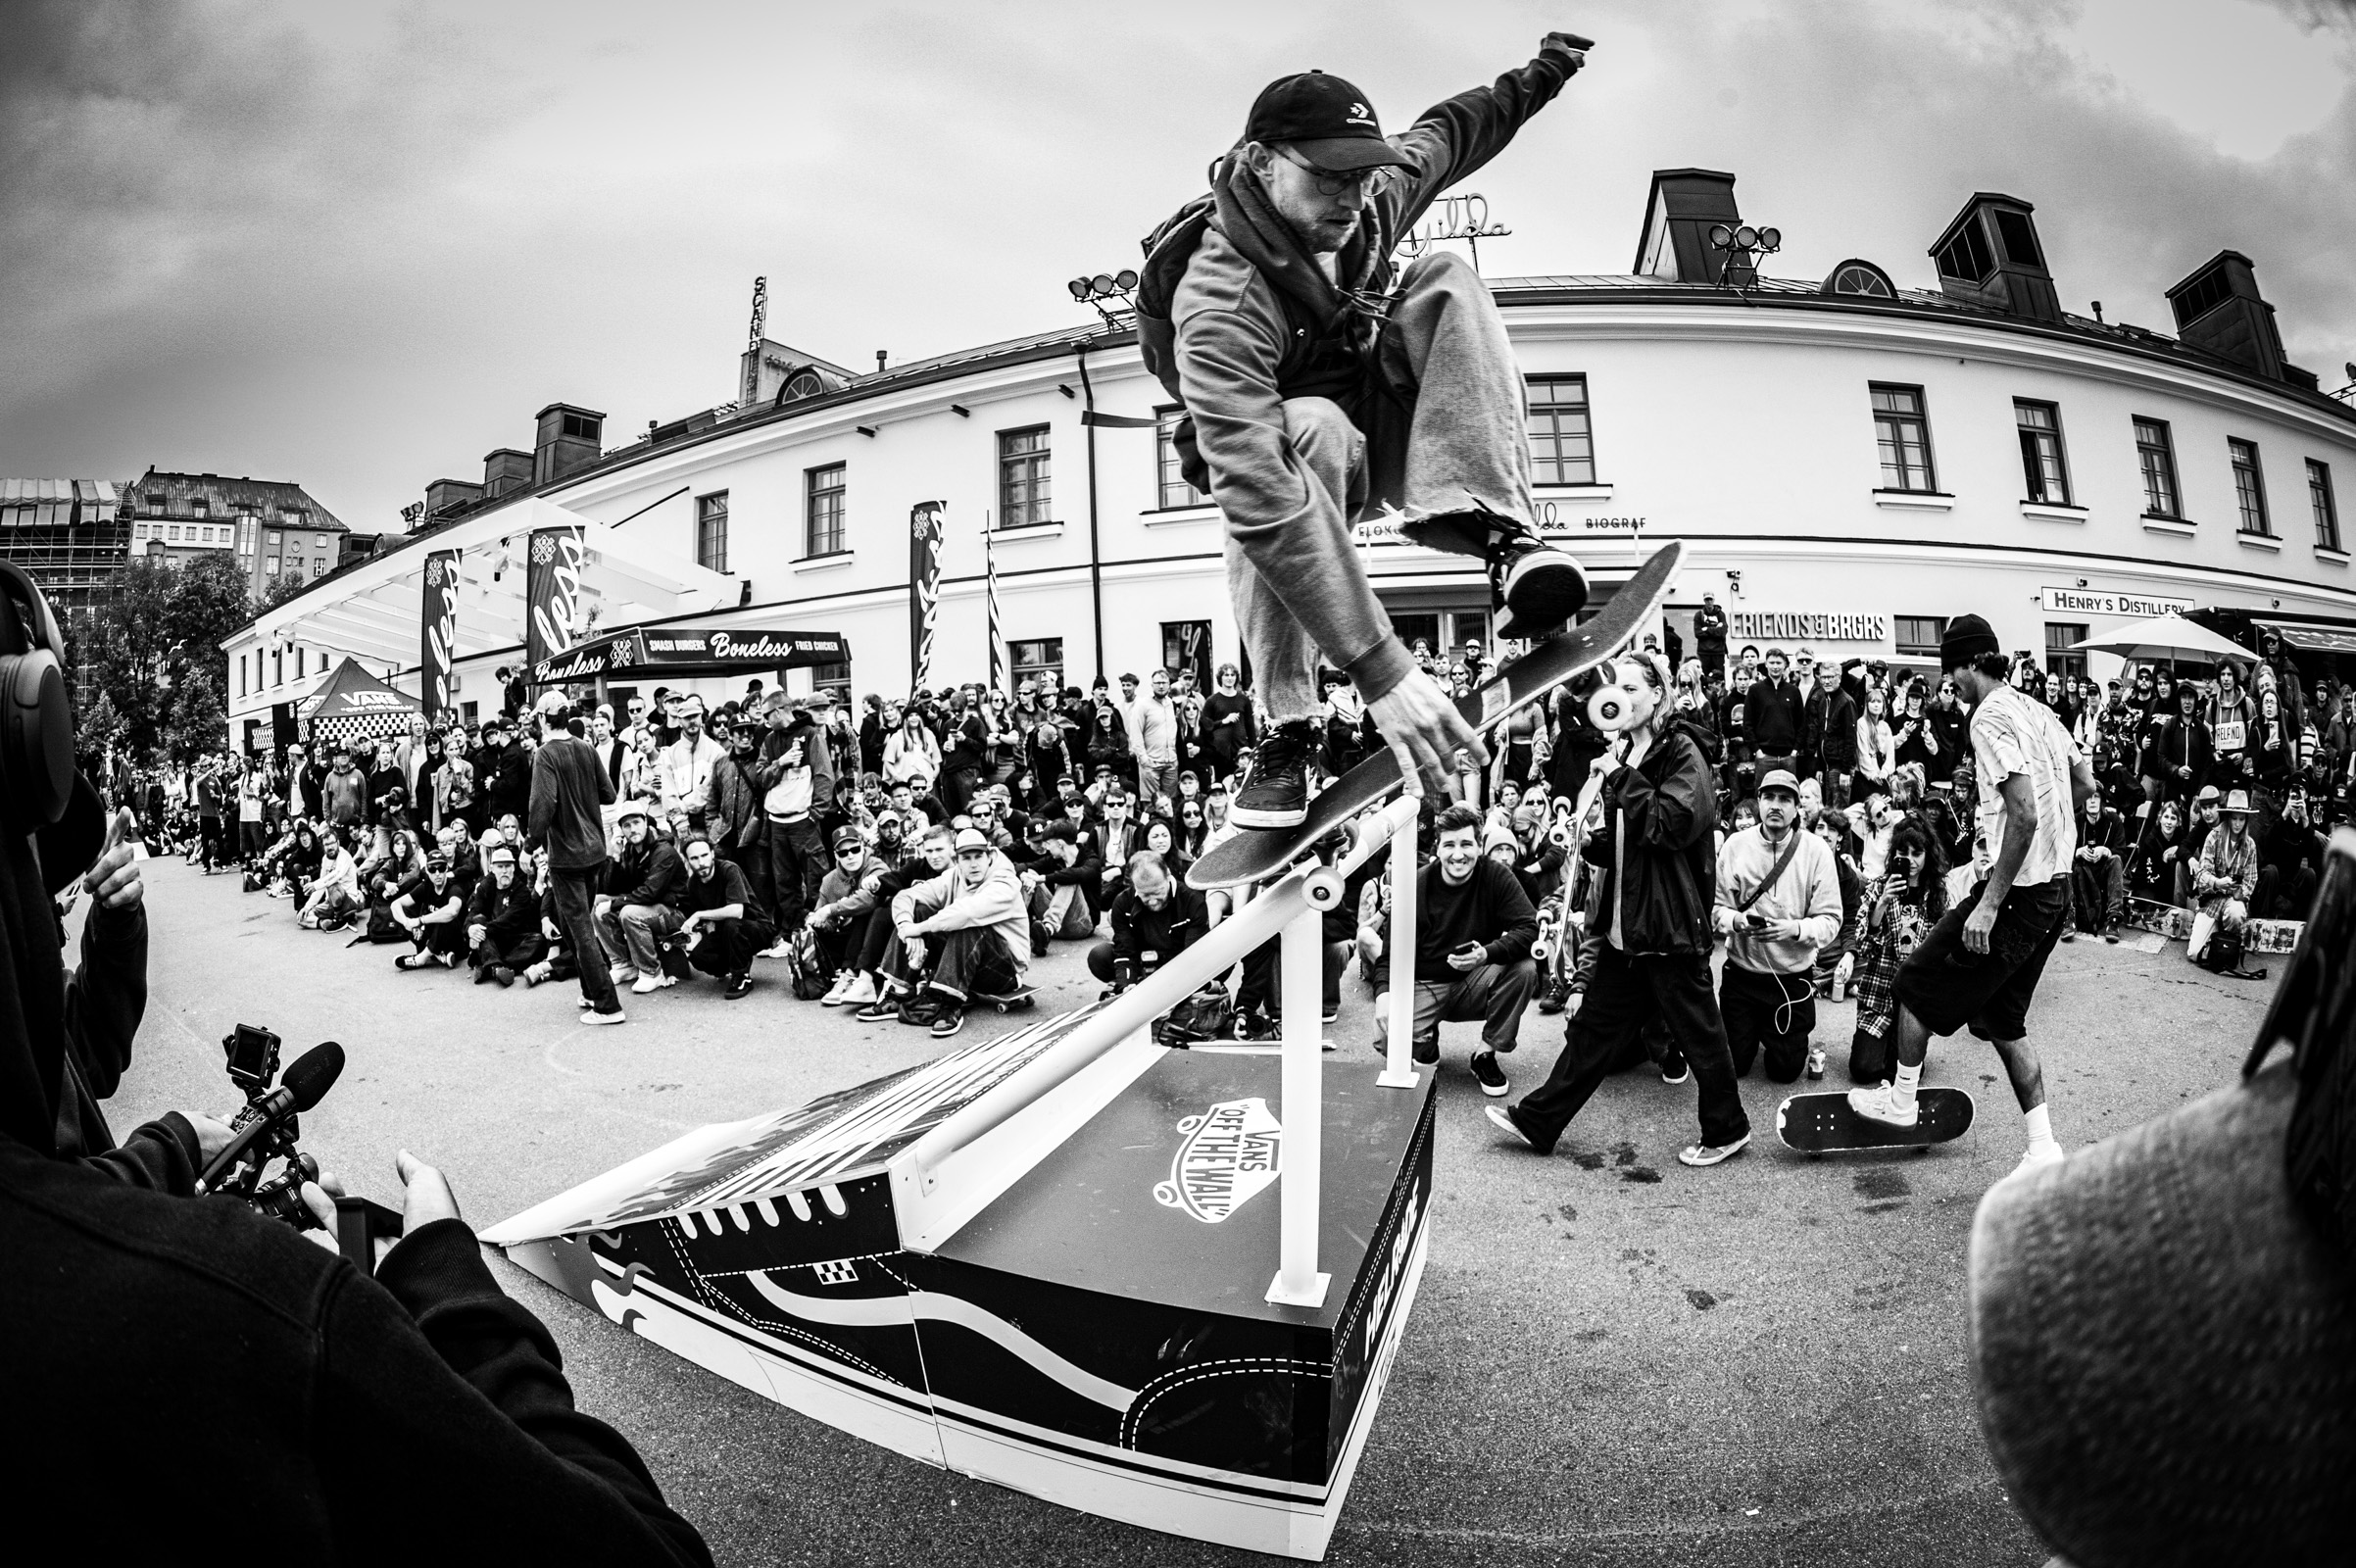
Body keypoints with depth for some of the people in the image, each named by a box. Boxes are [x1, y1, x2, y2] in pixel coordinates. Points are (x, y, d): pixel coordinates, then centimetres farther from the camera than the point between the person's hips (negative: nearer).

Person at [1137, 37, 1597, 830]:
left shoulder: (1370, 198, -13)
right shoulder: (1218, 303, -34)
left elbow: (1443, 133, 14)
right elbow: (1259, 497, -46)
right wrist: (1382, 671, -53)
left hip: (1381, 419, 6)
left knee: (1446, 278, -15)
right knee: (1306, 429, -40)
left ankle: (1500, 532, -31)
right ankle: (1287, 728, -33)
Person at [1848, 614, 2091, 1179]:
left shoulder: (1991, 716, -16)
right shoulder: (2039, 710, 11)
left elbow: (2024, 813, -24)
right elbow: (2086, 783, 22)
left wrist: (1989, 904, -23)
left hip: (2016, 892, -9)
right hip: (2056, 889, 9)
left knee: (1918, 981, 6)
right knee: (2002, 1019, 16)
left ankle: (1900, 1101, 21)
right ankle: (2043, 1149, 16)